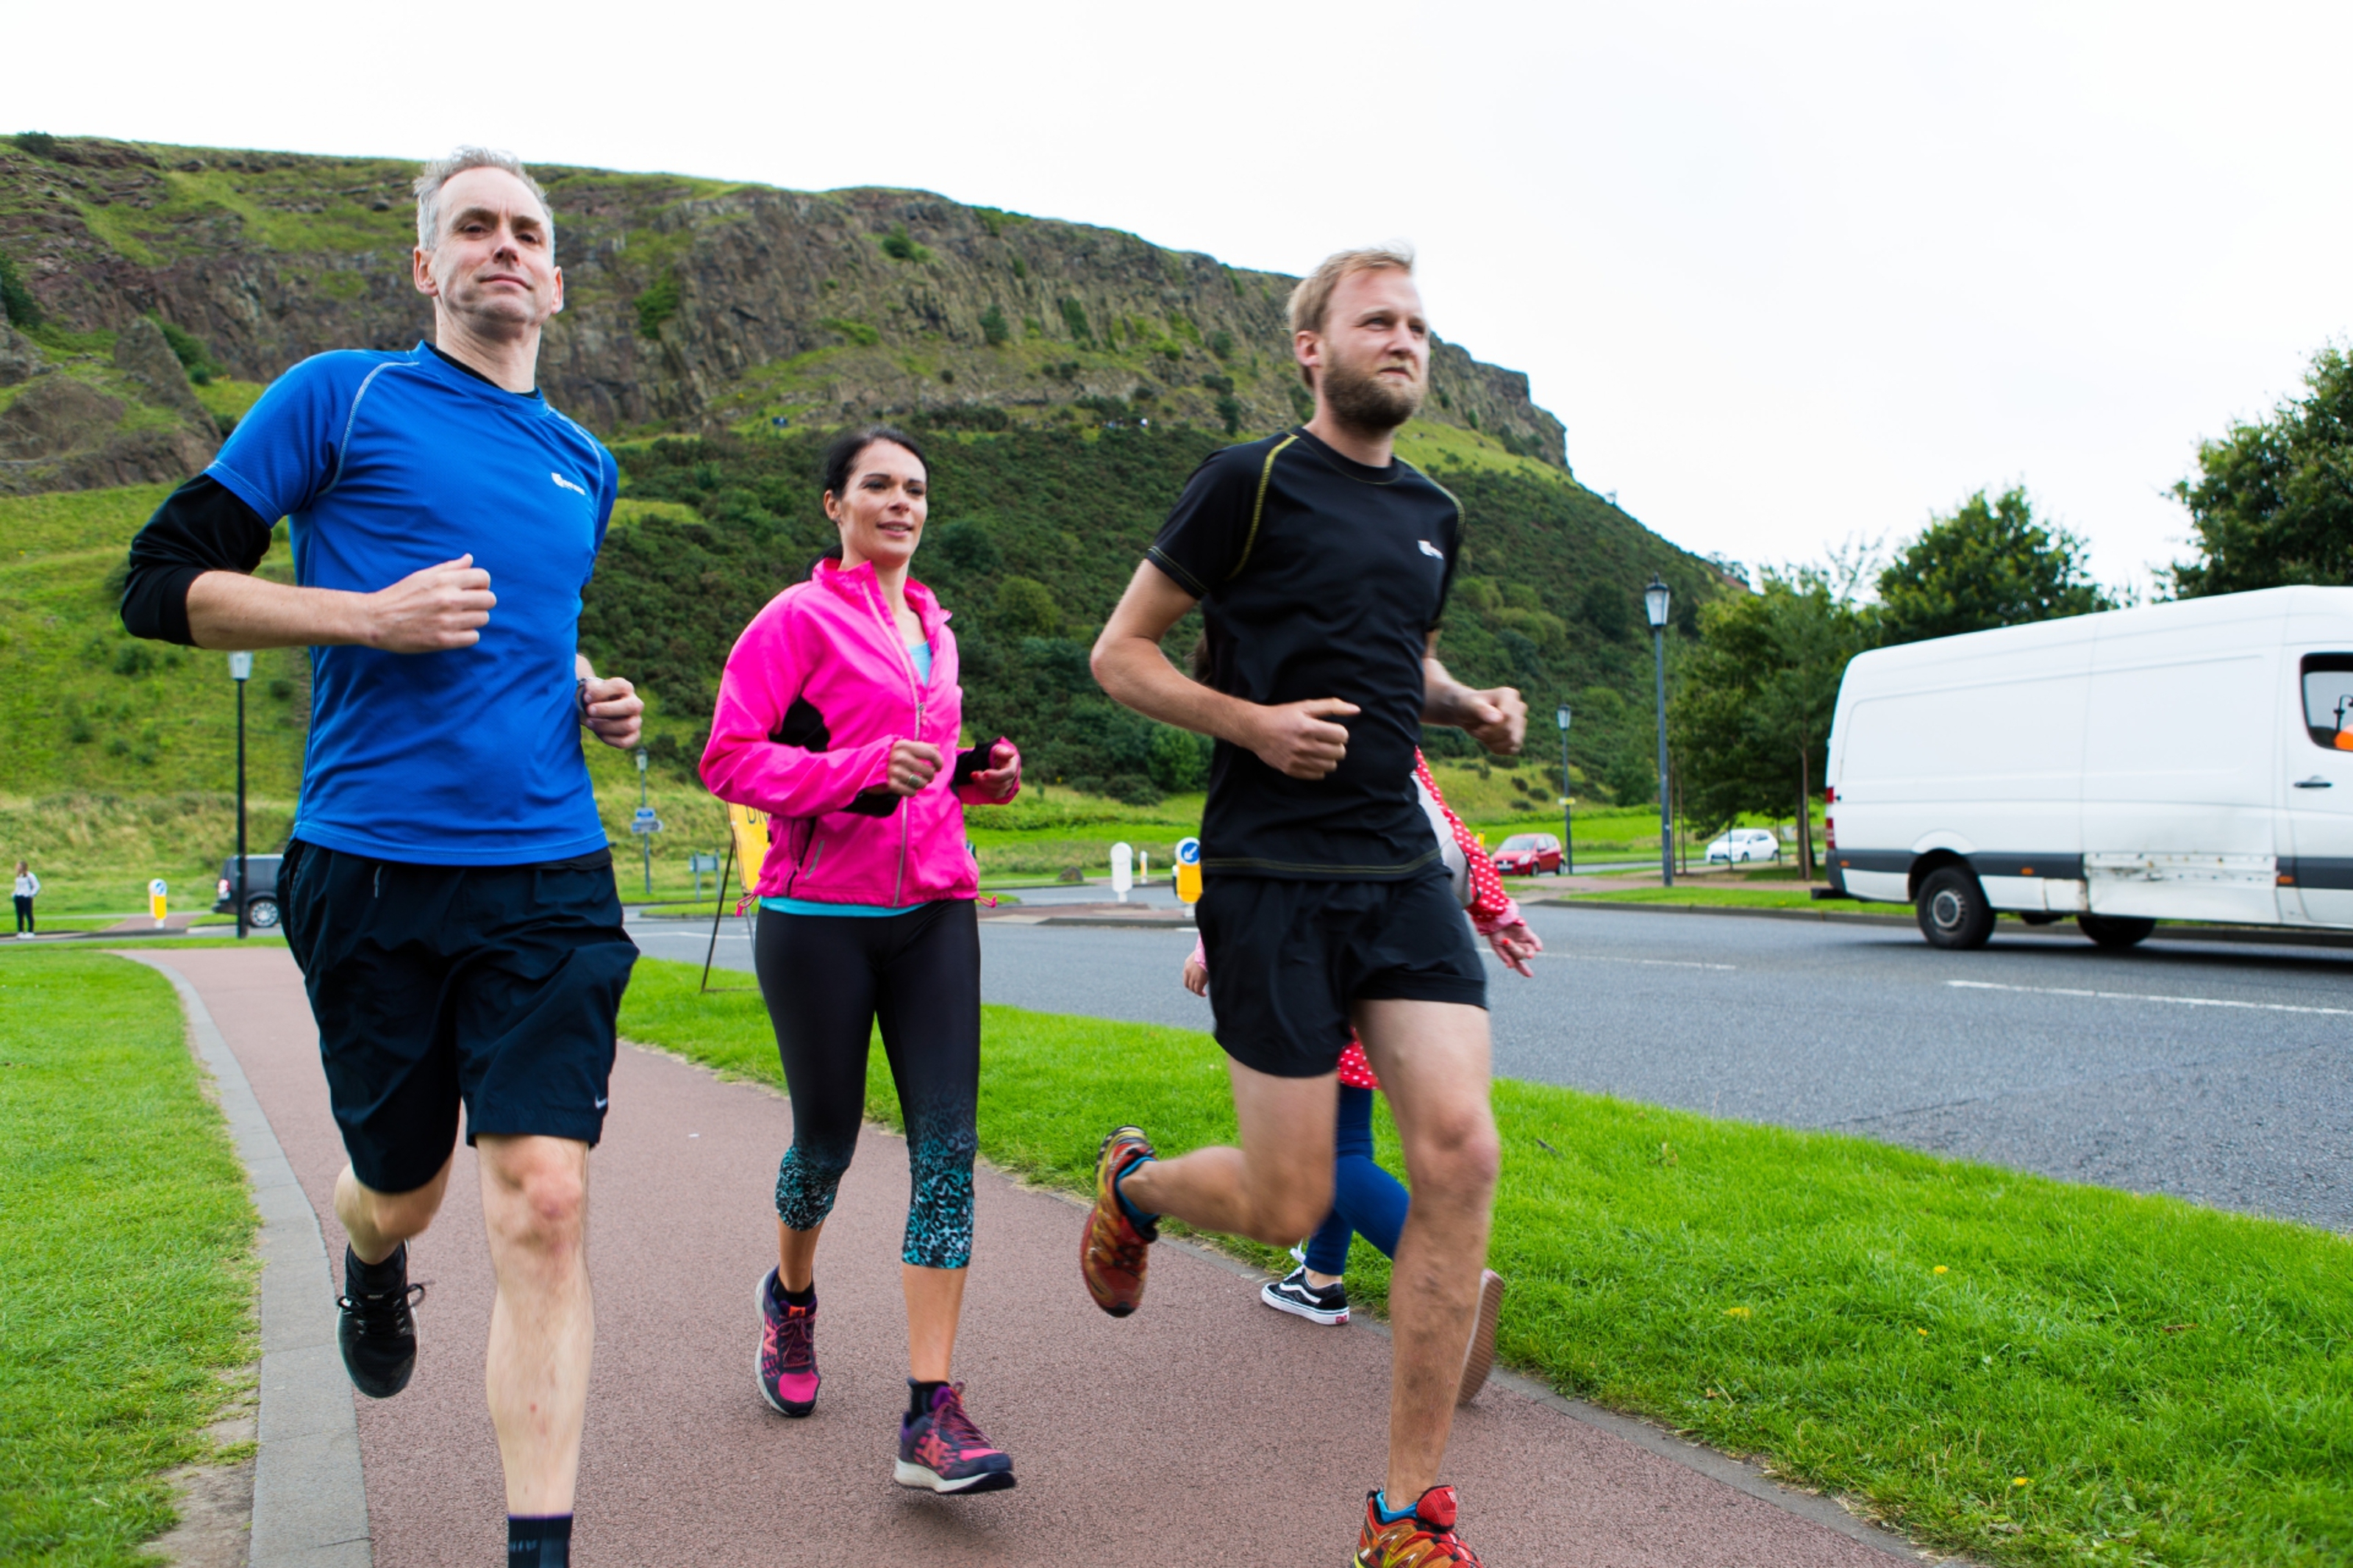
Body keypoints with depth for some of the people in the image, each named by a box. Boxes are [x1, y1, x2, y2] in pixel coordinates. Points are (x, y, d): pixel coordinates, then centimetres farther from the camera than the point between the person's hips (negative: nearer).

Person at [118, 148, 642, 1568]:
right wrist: (372, 615, -13)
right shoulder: (341, 397, 2)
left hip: (550, 876, 3)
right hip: (370, 867, -2)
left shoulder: (585, 466, 17)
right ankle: (374, 1264, 52)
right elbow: (163, 585, 0)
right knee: (405, 1188, 13)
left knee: (544, 1207, -9)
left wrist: (589, 695, 11)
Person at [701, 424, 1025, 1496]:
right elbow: (729, 759, -10)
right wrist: (867, 769, -21)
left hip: (934, 909, 5)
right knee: (827, 1141, 8)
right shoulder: (800, 619, -4)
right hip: (820, 915, -5)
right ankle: (791, 1294, 42)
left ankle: (931, 1415, -6)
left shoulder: (932, 627, 17)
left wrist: (978, 775, 9)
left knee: (947, 1143, -7)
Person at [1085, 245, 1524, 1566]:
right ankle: (1131, 1185, 34)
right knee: (1289, 1207, -3)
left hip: (1403, 871, 6)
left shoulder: (1434, 514, 17)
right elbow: (1121, 652, 0)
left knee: (1460, 1155, -9)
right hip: (1273, 874, -5)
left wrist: (1476, 707, 11)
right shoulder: (1251, 482, -2)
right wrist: (1253, 722, -15)